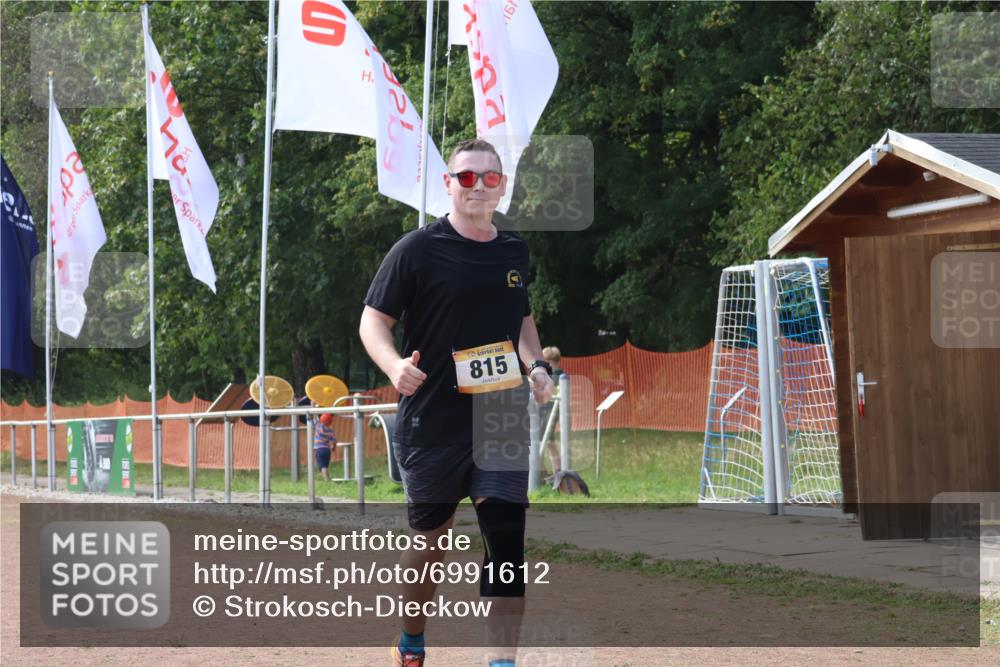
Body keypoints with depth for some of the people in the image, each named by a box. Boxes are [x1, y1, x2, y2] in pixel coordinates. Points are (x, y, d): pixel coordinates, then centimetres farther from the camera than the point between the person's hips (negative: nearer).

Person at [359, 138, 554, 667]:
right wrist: (395, 366, -25)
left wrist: (535, 367, 3)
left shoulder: (517, 252, 9)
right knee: (431, 539, 10)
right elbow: (373, 322, -5)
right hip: (432, 422, -3)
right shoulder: (417, 249, -6)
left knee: (507, 538, -8)